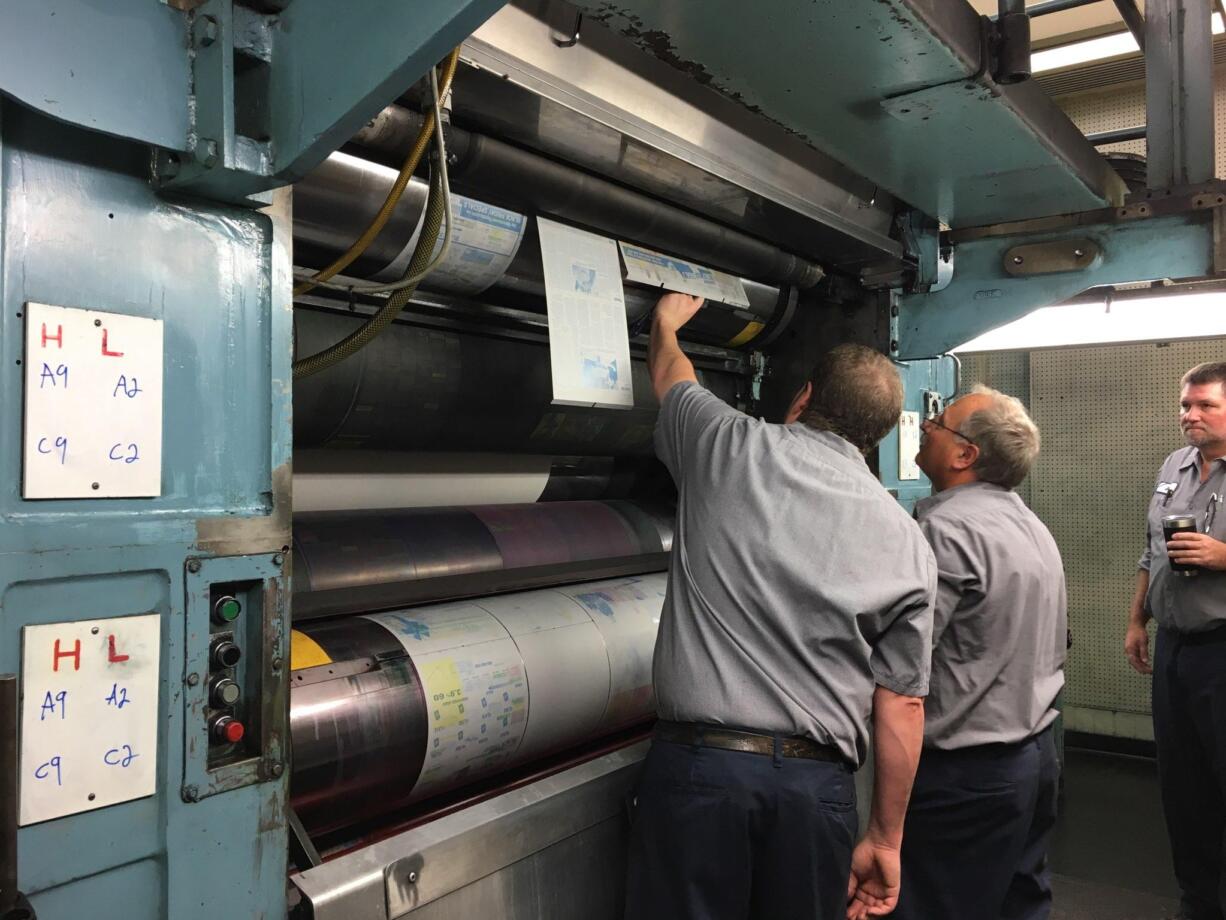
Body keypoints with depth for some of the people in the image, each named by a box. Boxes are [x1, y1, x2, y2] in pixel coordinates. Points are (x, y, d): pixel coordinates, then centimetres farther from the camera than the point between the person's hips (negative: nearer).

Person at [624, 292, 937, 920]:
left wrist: (666, 320, 43)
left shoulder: (731, 447, -1)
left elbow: (670, 376, 22)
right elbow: (902, 707, 5)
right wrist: (885, 838, 14)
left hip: (698, 763, -2)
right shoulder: (908, 544, 4)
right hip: (817, 781, 2)